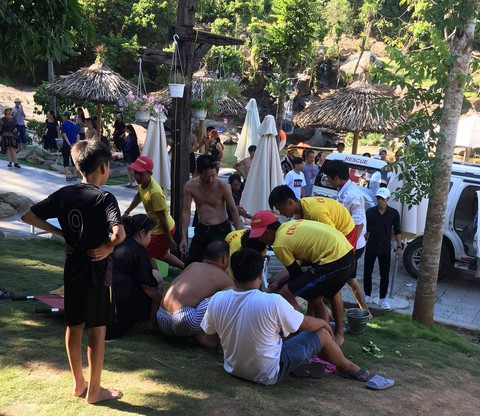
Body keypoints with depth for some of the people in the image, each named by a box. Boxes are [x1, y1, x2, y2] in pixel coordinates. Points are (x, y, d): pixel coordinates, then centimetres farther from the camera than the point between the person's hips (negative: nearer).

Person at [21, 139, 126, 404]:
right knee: (97, 330, 5)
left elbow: (28, 216, 6)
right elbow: (119, 234, -33)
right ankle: (94, 391, 14)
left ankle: (78, 383, 30)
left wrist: (61, 233, 7)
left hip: (72, 268, 6)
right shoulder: (104, 198, -17)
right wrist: (108, 246, -12)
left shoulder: (64, 194, 1)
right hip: (96, 270, -6)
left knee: (73, 326, 16)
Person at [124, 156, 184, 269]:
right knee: (159, 254, 25)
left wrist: (169, 239, -18)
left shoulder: (155, 193, -34)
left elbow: (162, 218, -26)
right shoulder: (142, 182, -8)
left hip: (163, 229, -9)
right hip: (156, 227, 9)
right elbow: (139, 196, 17)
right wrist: (127, 212, 22)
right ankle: (185, 268, 40)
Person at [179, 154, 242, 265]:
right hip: (201, 230, 4)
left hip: (221, 230, -3)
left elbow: (233, 210, -7)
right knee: (190, 264, 8)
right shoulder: (190, 186, -9)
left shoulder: (222, 186, -16)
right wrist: (184, 238, -5)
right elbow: (186, 212, -3)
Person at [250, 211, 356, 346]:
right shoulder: (290, 225, 16)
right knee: (332, 290, 38)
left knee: (285, 294, -2)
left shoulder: (279, 244, -9)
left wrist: (279, 284, 19)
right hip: (348, 253, 9)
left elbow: (296, 274, 1)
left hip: (333, 262, -9)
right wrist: (280, 281, 24)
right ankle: (338, 333, 53)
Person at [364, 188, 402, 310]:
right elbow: (366, 229, 4)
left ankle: (383, 298, 16)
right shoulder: (370, 212, -3)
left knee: (384, 274, 5)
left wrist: (399, 247, -2)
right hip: (371, 248, 1)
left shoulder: (394, 213, -4)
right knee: (367, 272, 9)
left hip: (385, 249, -1)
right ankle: (367, 295, 24)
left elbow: (397, 231, 2)